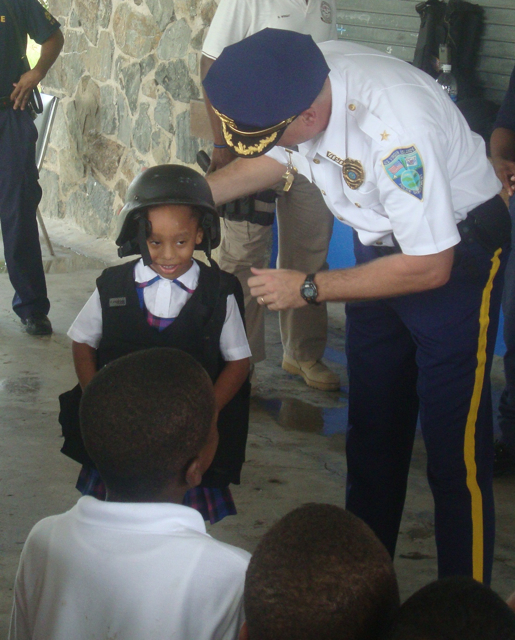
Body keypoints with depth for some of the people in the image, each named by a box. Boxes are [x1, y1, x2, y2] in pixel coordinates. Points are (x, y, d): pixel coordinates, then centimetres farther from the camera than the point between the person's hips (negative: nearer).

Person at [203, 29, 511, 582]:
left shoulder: (396, 127, -38)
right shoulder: (295, 80, -17)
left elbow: (431, 267, -29)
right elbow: (271, 160, 7)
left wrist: (308, 288, -22)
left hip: (454, 251, -7)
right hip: (380, 243, 8)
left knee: (454, 439, -8)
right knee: (371, 426, 16)